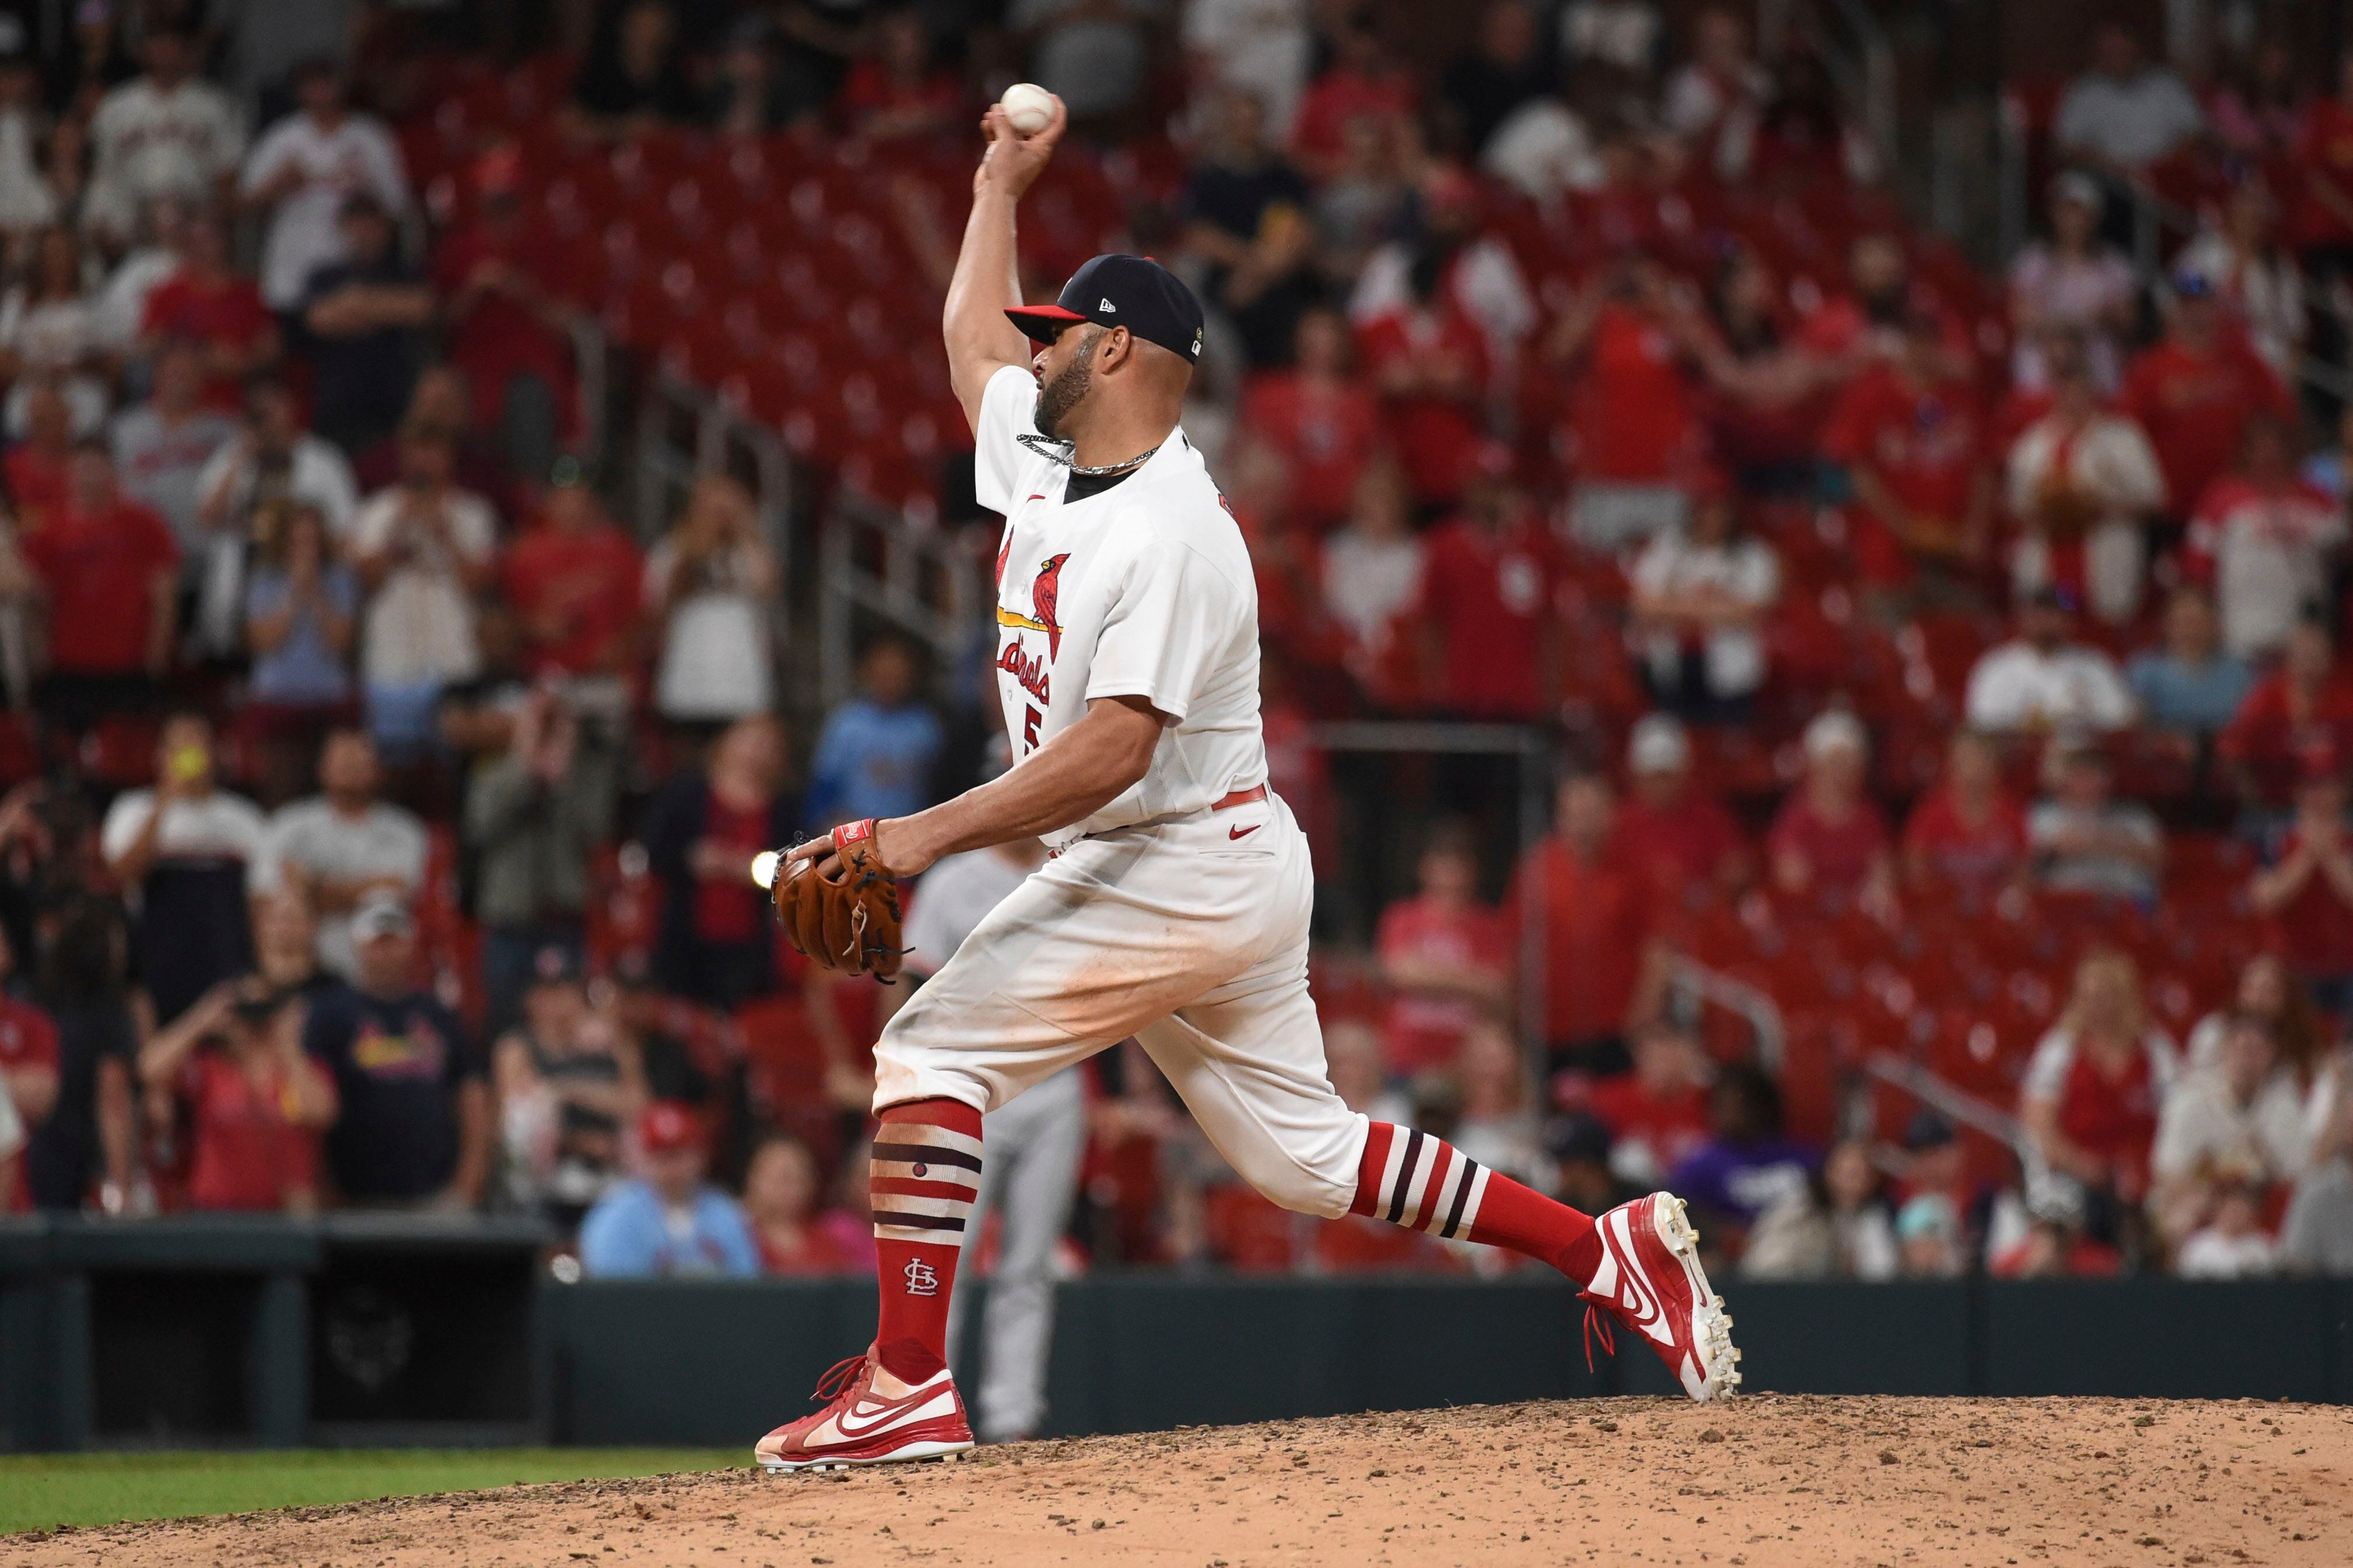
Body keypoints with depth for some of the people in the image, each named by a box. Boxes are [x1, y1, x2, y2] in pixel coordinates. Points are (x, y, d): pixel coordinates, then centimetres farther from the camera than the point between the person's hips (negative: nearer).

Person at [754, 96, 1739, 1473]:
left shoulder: (1174, 533, -21)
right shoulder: (1045, 456, 7)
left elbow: (1110, 751, -30)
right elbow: (974, 337, 30)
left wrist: (930, 835, -33)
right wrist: (1003, 185, 33)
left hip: (1187, 874, -10)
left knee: (929, 1050, -13)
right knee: (1302, 1153, 13)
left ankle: (911, 1388, -16)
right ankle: (1612, 1248, 17)